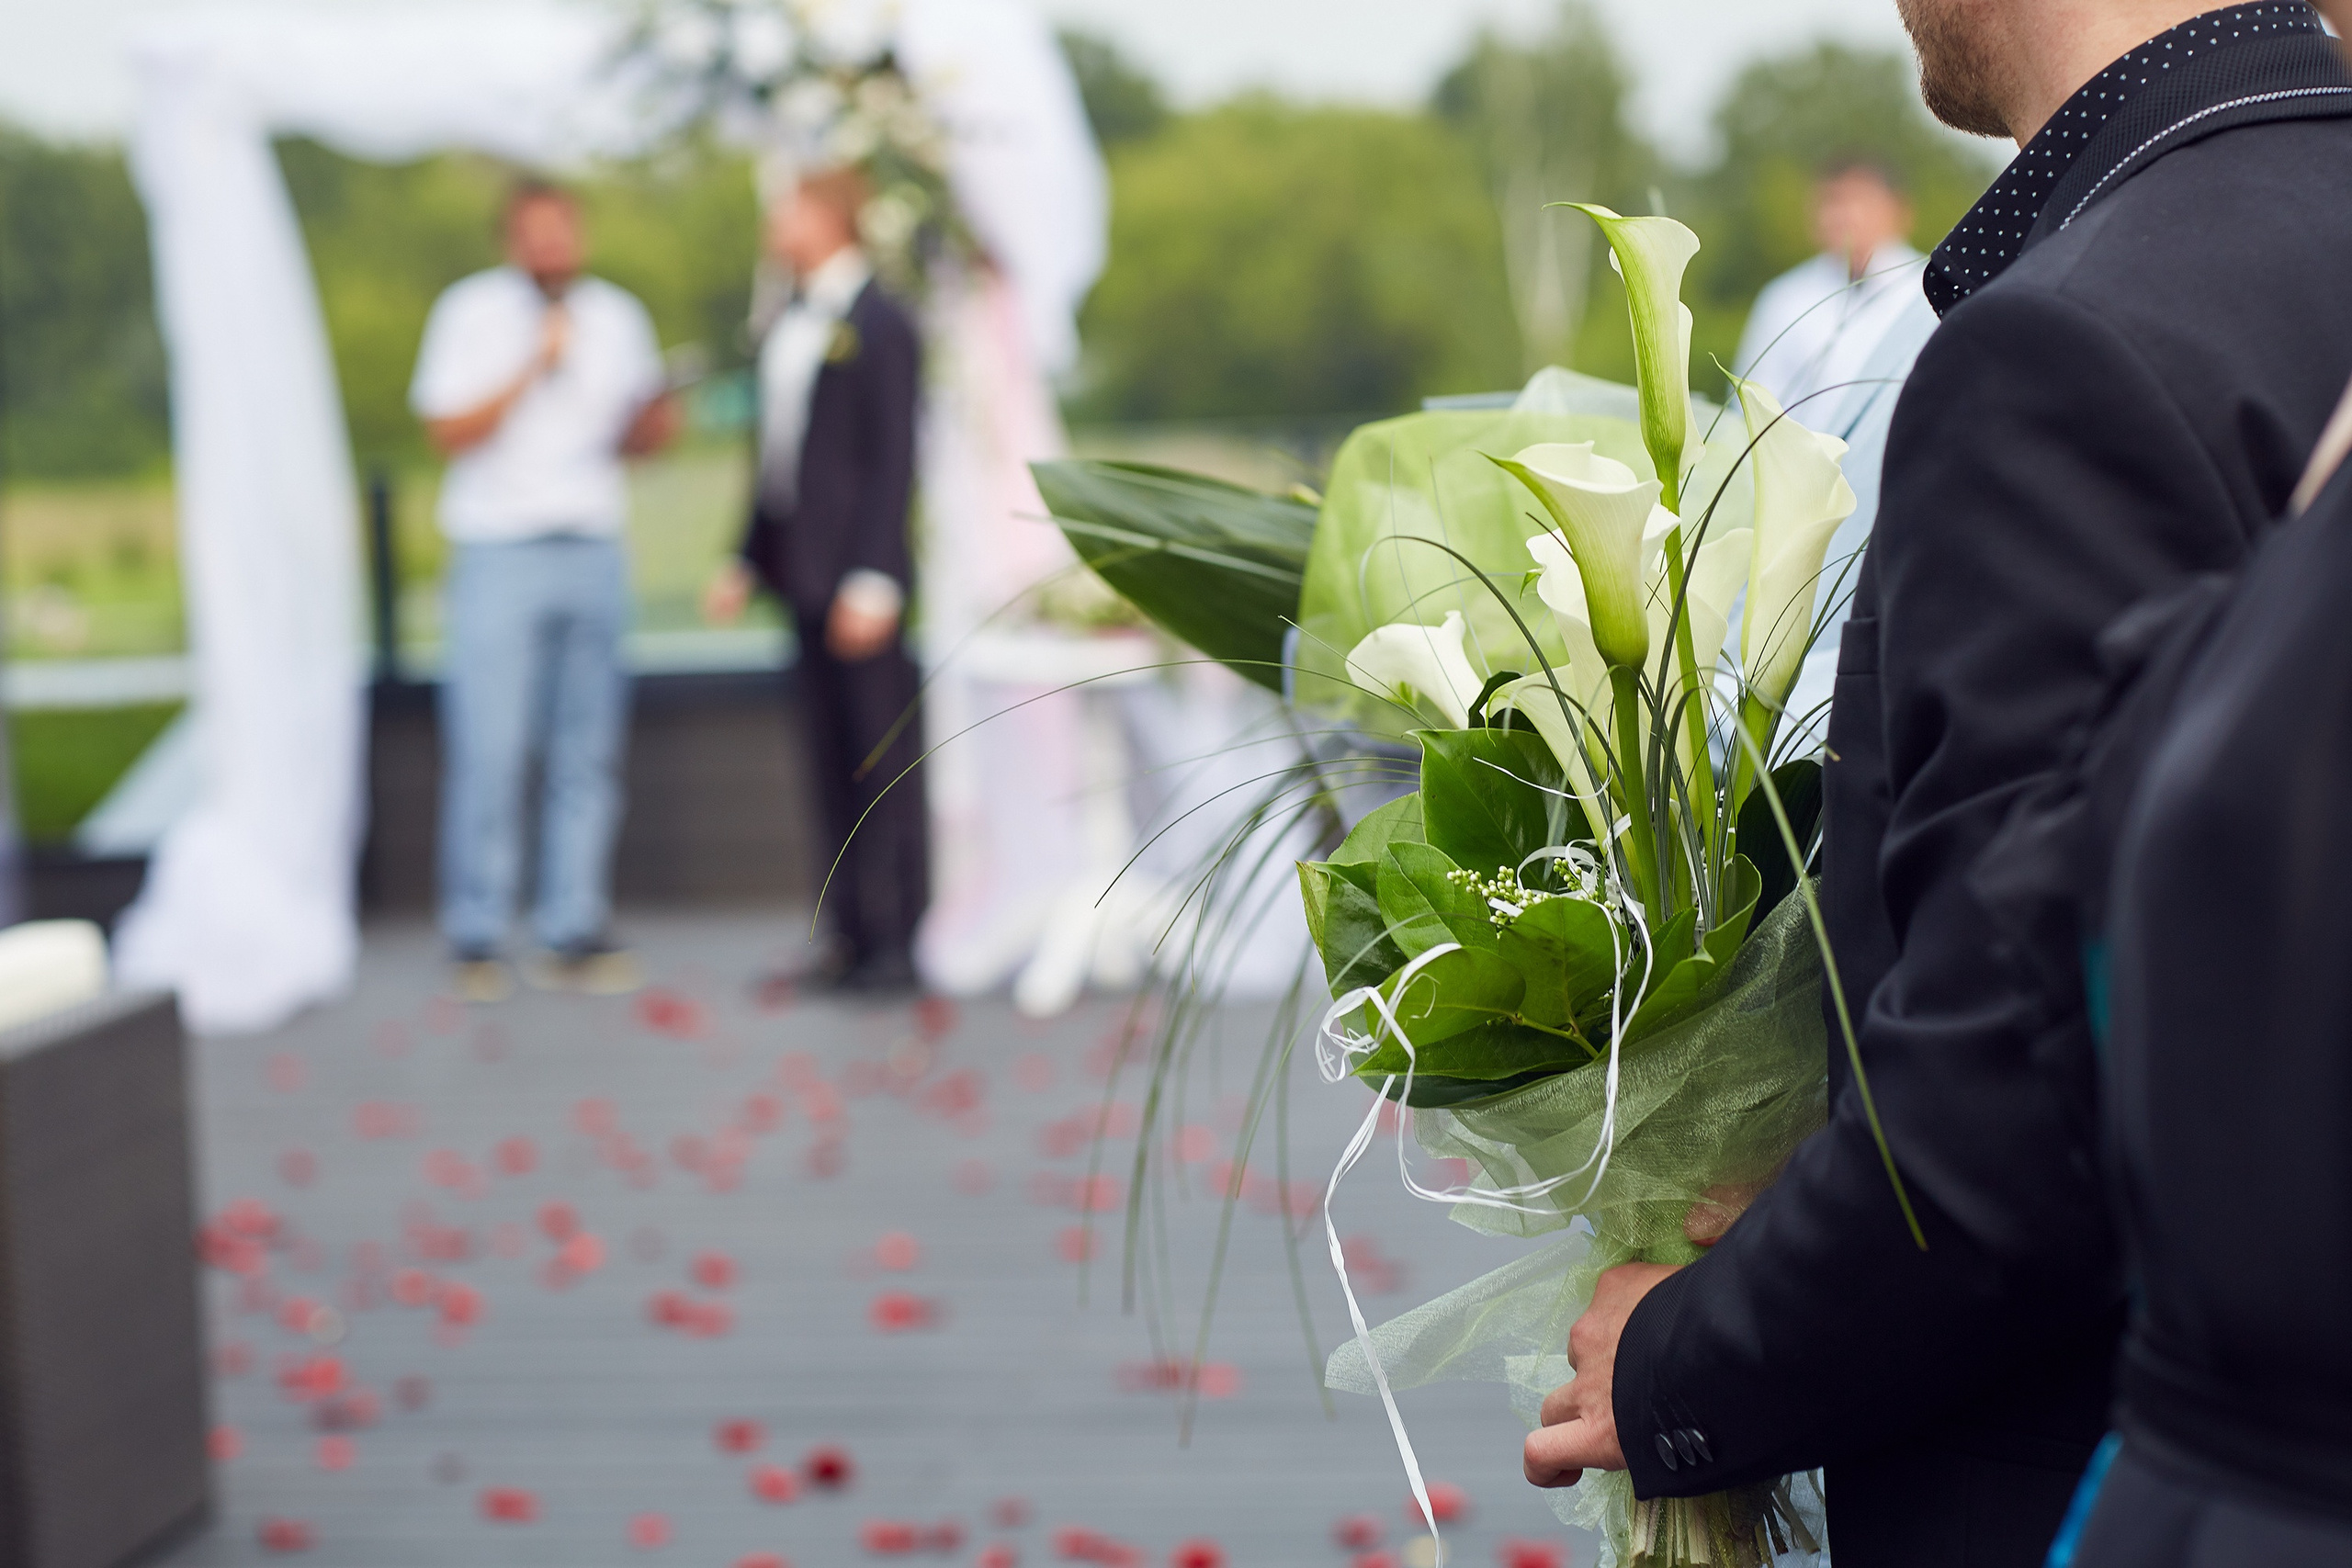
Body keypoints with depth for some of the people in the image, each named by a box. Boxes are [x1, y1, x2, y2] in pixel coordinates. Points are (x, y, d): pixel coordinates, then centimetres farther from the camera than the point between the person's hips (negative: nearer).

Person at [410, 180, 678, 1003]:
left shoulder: (618, 316, 15)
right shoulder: (470, 311, 2)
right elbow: (449, 431, -6)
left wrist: (655, 423, -4)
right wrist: (533, 368, -13)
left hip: (595, 554, 4)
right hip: (499, 553, -4)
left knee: (587, 749, 3)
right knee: (489, 750, -8)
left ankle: (573, 934, 8)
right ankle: (477, 943, -1)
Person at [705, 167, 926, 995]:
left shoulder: (878, 323, -8)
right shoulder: (785, 328, 17)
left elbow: (892, 459, -13)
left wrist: (871, 580, -18)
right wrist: (748, 561, 17)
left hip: (858, 578, -8)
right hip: (803, 576, 8)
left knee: (882, 758, -3)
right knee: (829, 762, 10)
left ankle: (899, 941, 1)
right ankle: (852, 935, 16)